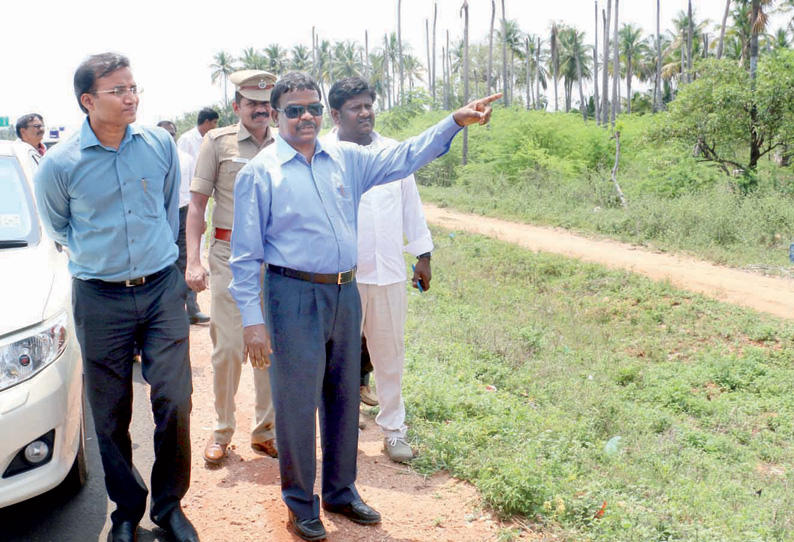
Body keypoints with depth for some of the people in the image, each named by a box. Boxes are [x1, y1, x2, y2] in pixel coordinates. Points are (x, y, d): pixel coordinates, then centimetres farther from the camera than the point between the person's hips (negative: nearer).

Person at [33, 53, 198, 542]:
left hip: (162, 288, 1)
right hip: (101, 299, -1)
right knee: (111, 414, 8)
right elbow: (58, 225, 12)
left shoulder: (160, 144, -1)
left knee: (174, 401, -1)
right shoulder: (59, 163, -7)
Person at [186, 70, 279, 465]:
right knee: (227, 346, -1)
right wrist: (193, 261, -9)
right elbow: (197, 203, 0)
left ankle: (265, 429, 21)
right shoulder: (218, 142, 2)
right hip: (230, 255, -2)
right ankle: (222, 431, 16)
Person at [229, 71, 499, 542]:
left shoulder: (346, 158, 9)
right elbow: (246, 254, -5)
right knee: (297, 403, 3)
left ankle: (341, 491, 34)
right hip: (294, 296, -5)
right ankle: (301, 504, 23)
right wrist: (253, 321, -10)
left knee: (344, 398, 15)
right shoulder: (260, 172, -4)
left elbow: (403, 159, 9)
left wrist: (456, 122, -2)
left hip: (345, 293, 5)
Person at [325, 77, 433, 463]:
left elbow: (411, 206, 15)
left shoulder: (393, 152, 10)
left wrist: (423, 256, 14)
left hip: (389, 272, 3)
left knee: (390, 355, 9)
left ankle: (393, 428, 23)